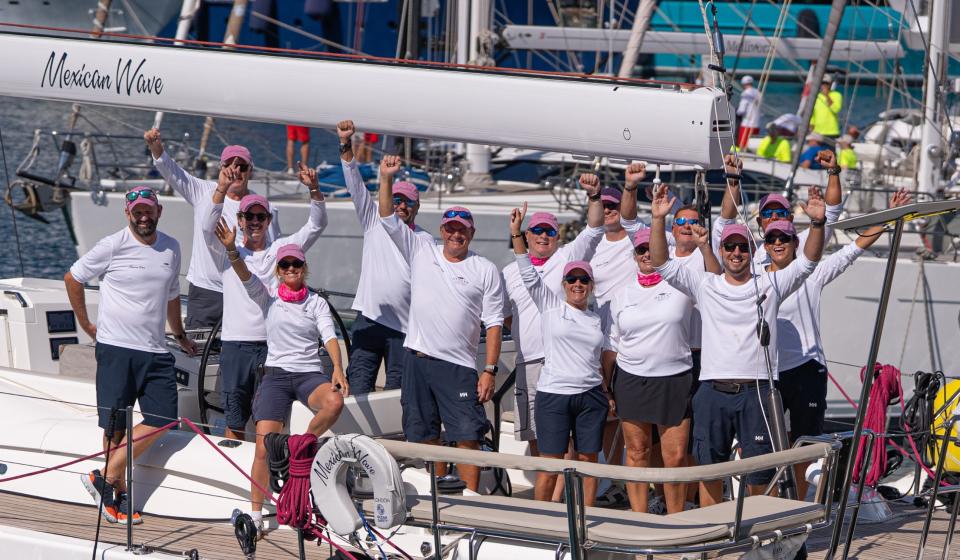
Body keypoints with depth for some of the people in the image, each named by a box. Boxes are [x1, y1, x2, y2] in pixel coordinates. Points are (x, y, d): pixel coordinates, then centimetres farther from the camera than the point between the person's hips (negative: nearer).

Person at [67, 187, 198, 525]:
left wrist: (180, 335, 36)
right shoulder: (112, 246, -4)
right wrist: (86, 324, 10)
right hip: (115, 348, -5)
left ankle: (105, 478, -3)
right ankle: (119, 494, 9)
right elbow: (72, 278, 7)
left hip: (156, 351, 5)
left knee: (162, 420, -8)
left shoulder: (171, 249, 11)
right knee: (116, 425, -3)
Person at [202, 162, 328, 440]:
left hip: (273, 346, 1)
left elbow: (317, 225, 1)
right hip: (235, 345, -1)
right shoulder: (227, 253, 6)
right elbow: (209, 226, -12)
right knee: (234, 423, 3)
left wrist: (314, 189, -17)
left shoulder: (281, 249, 9)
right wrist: (223, 187, -27)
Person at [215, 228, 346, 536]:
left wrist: (338, 369, -24)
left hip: (310, 374, 0)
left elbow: (329, 337, -6)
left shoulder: (317, 303, 9)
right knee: (264, 447, -13)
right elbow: (246, 276, -11)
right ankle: (256, 513, -1)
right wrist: (231, 249, -30)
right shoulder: (268, 297, 7)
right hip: (276, 374, 0)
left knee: (335, 402, -35)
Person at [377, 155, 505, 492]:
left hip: (459, 366, -3)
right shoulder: (421, 252, 9)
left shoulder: (486, 271, 3)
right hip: (418, 359, 3)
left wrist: (490, 370, -7)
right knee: (424, 435, 7)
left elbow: (494, 324, 0)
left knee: (467, 436, -9)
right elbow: (388, 218, 5)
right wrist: (387, 178, -8)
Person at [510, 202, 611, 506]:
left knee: (589, 461, 5)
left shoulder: (596, 320, 13)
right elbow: (528, 273, -4)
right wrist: (516, 233, -13)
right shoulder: (551, 306, 3)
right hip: (553, 394, -4)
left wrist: (607, 395, 17)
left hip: (590, 396, 4)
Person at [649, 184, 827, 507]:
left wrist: (817, 223, -16)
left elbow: (808, 261, 0)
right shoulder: (705, 286, 10)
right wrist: (658, 220, -7)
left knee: (759, 475, 1)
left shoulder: (770, 284, 8)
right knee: (710, 471, 8)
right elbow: (662, 264, 4)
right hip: (713, 392, 1)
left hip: (757, 391, -1)